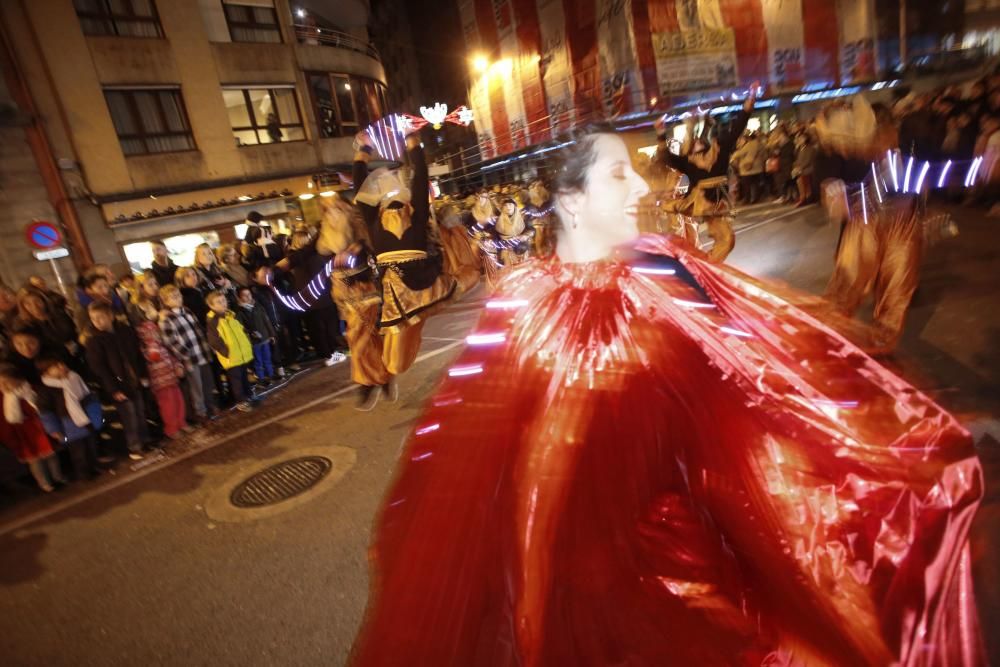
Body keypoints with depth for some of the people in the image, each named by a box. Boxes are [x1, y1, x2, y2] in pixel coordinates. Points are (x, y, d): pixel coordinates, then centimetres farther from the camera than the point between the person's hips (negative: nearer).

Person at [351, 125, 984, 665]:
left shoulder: (664, 266, -3)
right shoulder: (529, 308, -21)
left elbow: (748, 357, 5)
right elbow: (472, 449, -19)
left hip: (714, 511, 6)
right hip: (605, 537, -6)